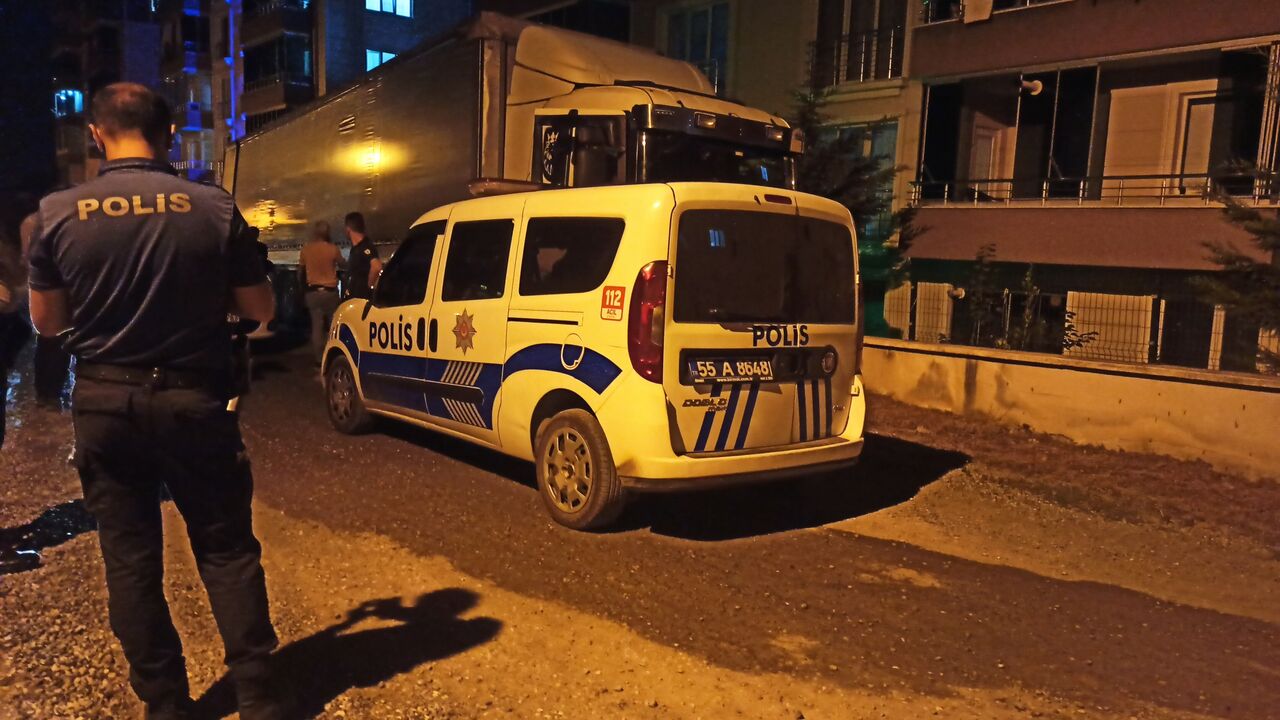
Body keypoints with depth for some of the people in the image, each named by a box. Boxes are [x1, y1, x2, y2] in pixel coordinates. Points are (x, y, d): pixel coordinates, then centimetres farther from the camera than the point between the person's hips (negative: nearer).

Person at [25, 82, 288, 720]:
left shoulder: (58, 213, -5)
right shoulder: (213, 208, -9)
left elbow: (47, 321, 4)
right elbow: (260, 308, -2)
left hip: (104, 404, 1)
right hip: (194, 400, -1)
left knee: (129, 557, 13)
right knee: (226, 548, 11)